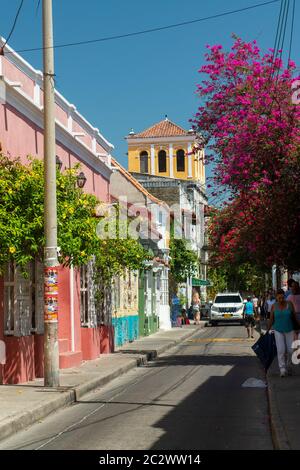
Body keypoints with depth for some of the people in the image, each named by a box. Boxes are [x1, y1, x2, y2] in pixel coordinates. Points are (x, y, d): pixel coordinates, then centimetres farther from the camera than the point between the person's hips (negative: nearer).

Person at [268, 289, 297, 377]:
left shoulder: (289, 304, -7)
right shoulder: (274, 306, -7)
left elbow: (294, 316, 1)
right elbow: (271, 319, 0)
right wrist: (267, 331, 3)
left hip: (289, 330, 1)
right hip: (278, 331, -1)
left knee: (289, 350, 2)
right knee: (281, 350, -13)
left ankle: (288, 366, 26)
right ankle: (282, 370, -10)